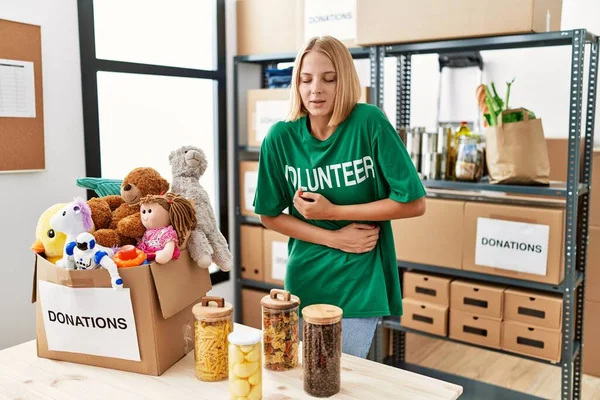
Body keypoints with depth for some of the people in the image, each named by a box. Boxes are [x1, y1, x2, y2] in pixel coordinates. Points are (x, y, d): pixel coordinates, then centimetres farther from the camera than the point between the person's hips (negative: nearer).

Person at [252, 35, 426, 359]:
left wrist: (332, 212, -16)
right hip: (305, 280, 3)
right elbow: (269, 216, 1)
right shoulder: (280, 137, -8)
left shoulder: (370, 123, -14)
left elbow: (413, 203, -12)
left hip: (361, 280, -2)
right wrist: (334, 238, -11)